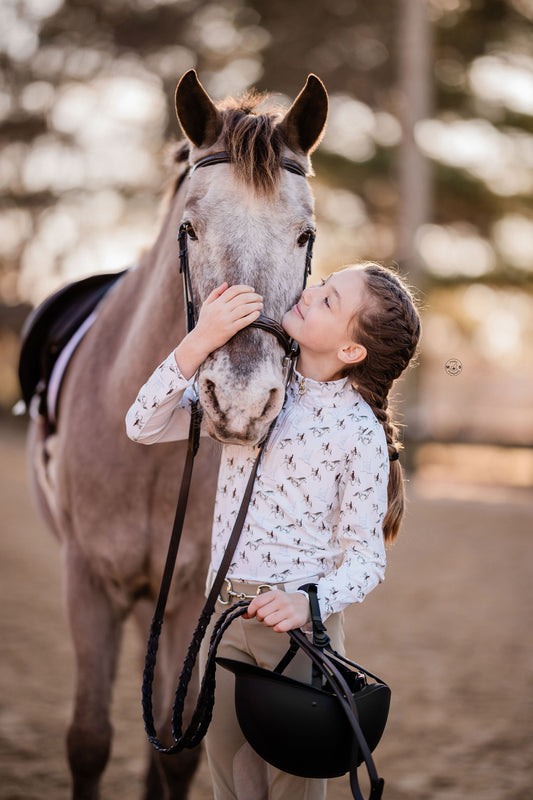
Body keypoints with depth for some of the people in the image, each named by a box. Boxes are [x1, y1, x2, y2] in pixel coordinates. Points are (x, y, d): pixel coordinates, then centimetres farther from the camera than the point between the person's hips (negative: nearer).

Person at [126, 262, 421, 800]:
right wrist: (201, 342, -16)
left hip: (300, 620, -4)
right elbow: (144, 427, -5)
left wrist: (309, 601, -31)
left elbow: (365, 558, -11)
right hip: (224, 612, 4)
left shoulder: (359, 431, -13)